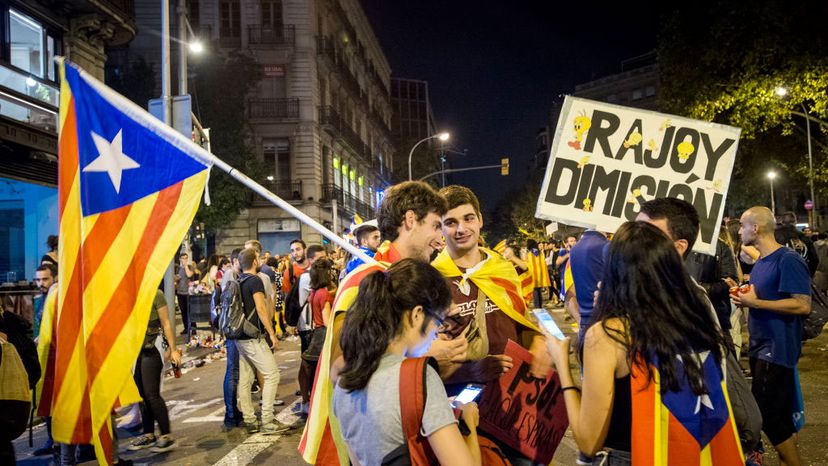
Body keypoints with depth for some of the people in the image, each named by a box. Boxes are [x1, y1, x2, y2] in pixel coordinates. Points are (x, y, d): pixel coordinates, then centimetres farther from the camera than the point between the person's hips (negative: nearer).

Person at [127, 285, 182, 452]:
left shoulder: (156, 295, -8)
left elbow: (166, 324, -6)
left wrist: (173, 349, -6)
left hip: (149, 352, -5)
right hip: (133, 351, 5)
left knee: (152, 394, -6)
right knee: (142, 395, 11)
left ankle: (166, 437, 3)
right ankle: (148, 434, 22)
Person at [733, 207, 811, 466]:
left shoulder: (788, 260, -16)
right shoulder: (760, 263, 12)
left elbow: (803, 306, -23)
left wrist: (755, 303, -21)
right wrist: (743, 297, 4)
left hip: (777, 349, -9)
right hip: (760, 348, 9)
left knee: (768, 416, -7)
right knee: (782, 417, 16)